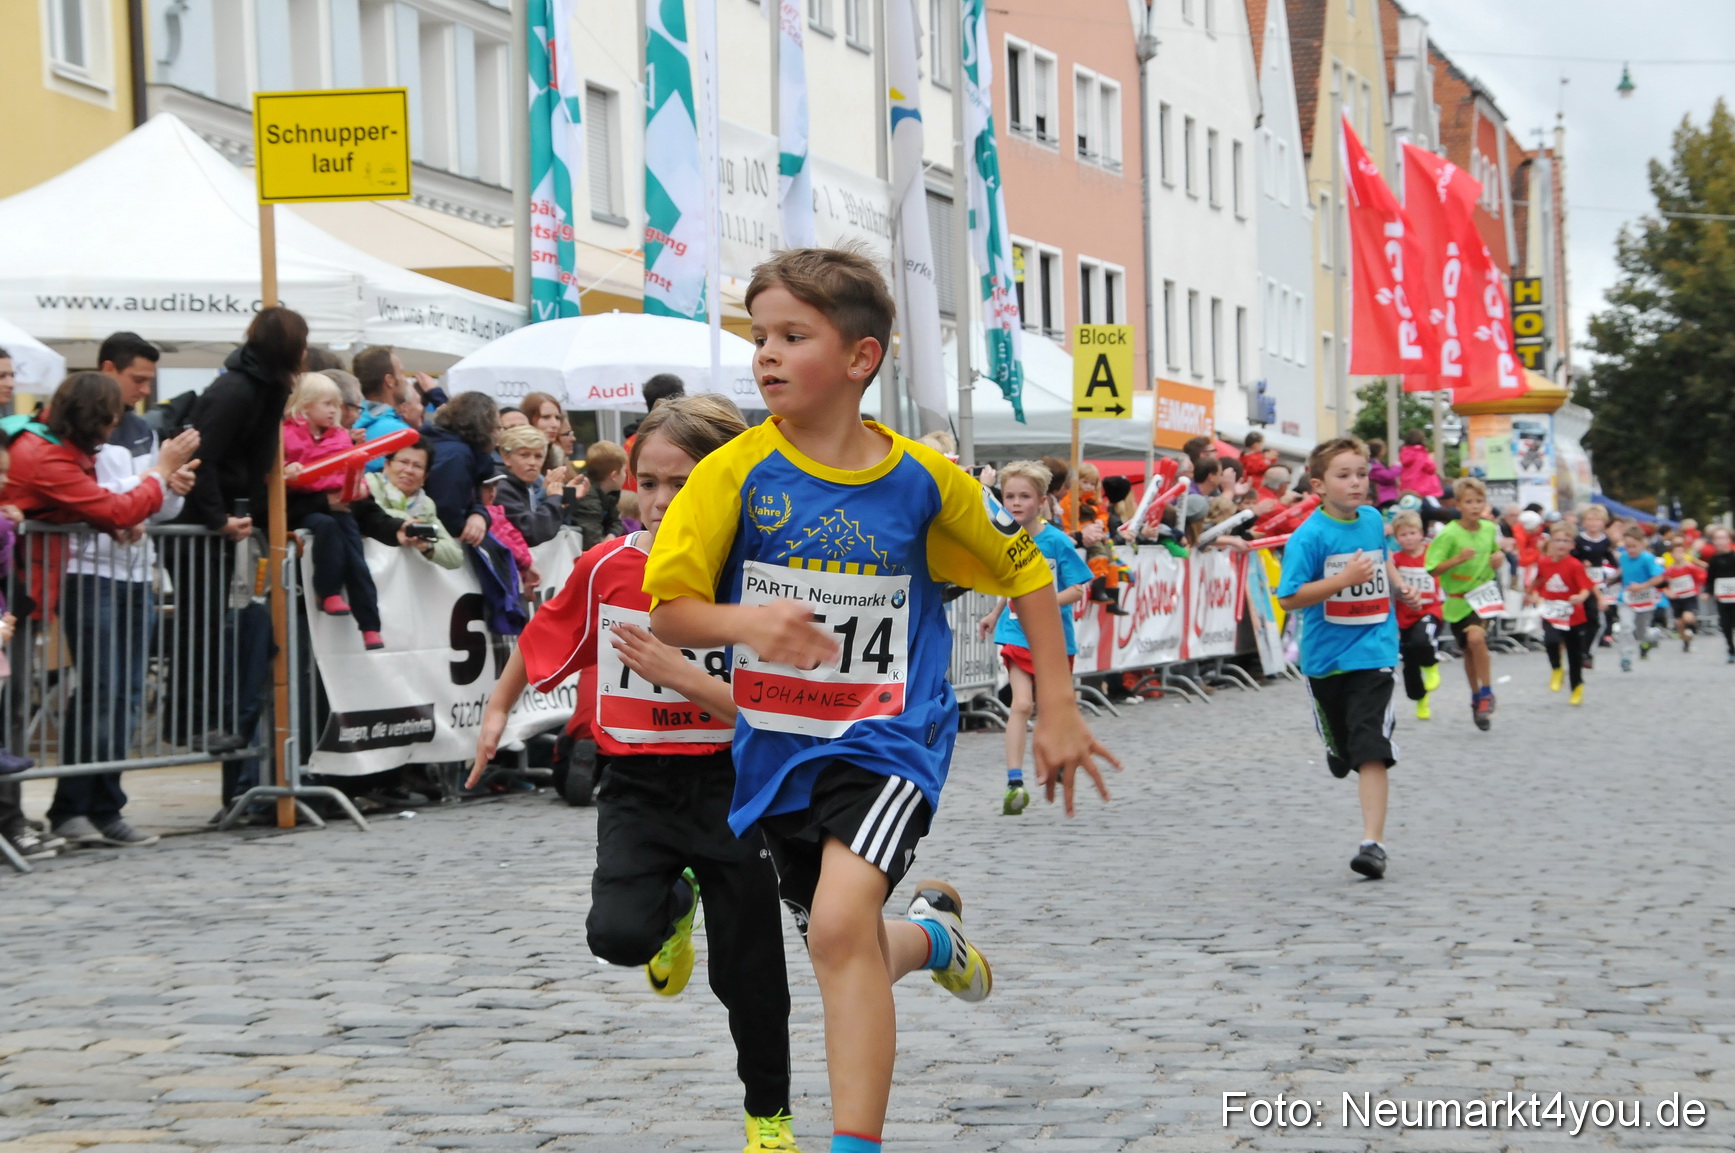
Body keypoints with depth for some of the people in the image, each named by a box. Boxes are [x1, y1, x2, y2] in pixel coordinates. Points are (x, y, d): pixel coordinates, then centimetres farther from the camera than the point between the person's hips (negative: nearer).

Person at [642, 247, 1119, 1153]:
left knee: (841, 927, -26)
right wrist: (748, 621, -30)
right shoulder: (736, 473, -8)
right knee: (840, 951, 16)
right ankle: (933, 932, 51)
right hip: (777, 742, 3)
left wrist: (1056, 708, 6)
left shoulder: (922, 479, -7)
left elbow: (1025, 570, 8)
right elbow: (670, 612, -8)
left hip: (886, 737, -3)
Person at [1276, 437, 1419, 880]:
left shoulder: (1373, 519, 2)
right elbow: (1289, 597, -20)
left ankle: (1373, 843, -15)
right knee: (1342, 745, 18)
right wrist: (1343, 579, -28)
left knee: (1371, 751, -13)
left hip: (1372, 652, 1)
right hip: (1325, 655, -1)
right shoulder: (1309, 535, -14)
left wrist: (1400, 587, 9)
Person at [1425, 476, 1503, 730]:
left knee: (1476, 637, -24)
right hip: (1457, 599, -1)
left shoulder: (1489, 529, -2)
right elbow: (1433, 569, -16)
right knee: (1470, 650, 11)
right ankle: (1478, 696, 32)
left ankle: (1486, 693, -9)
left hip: (1482, 596, 1)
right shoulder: (1449, 534, -16)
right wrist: (1458, 559, -30)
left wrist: (1498, 556, -4)